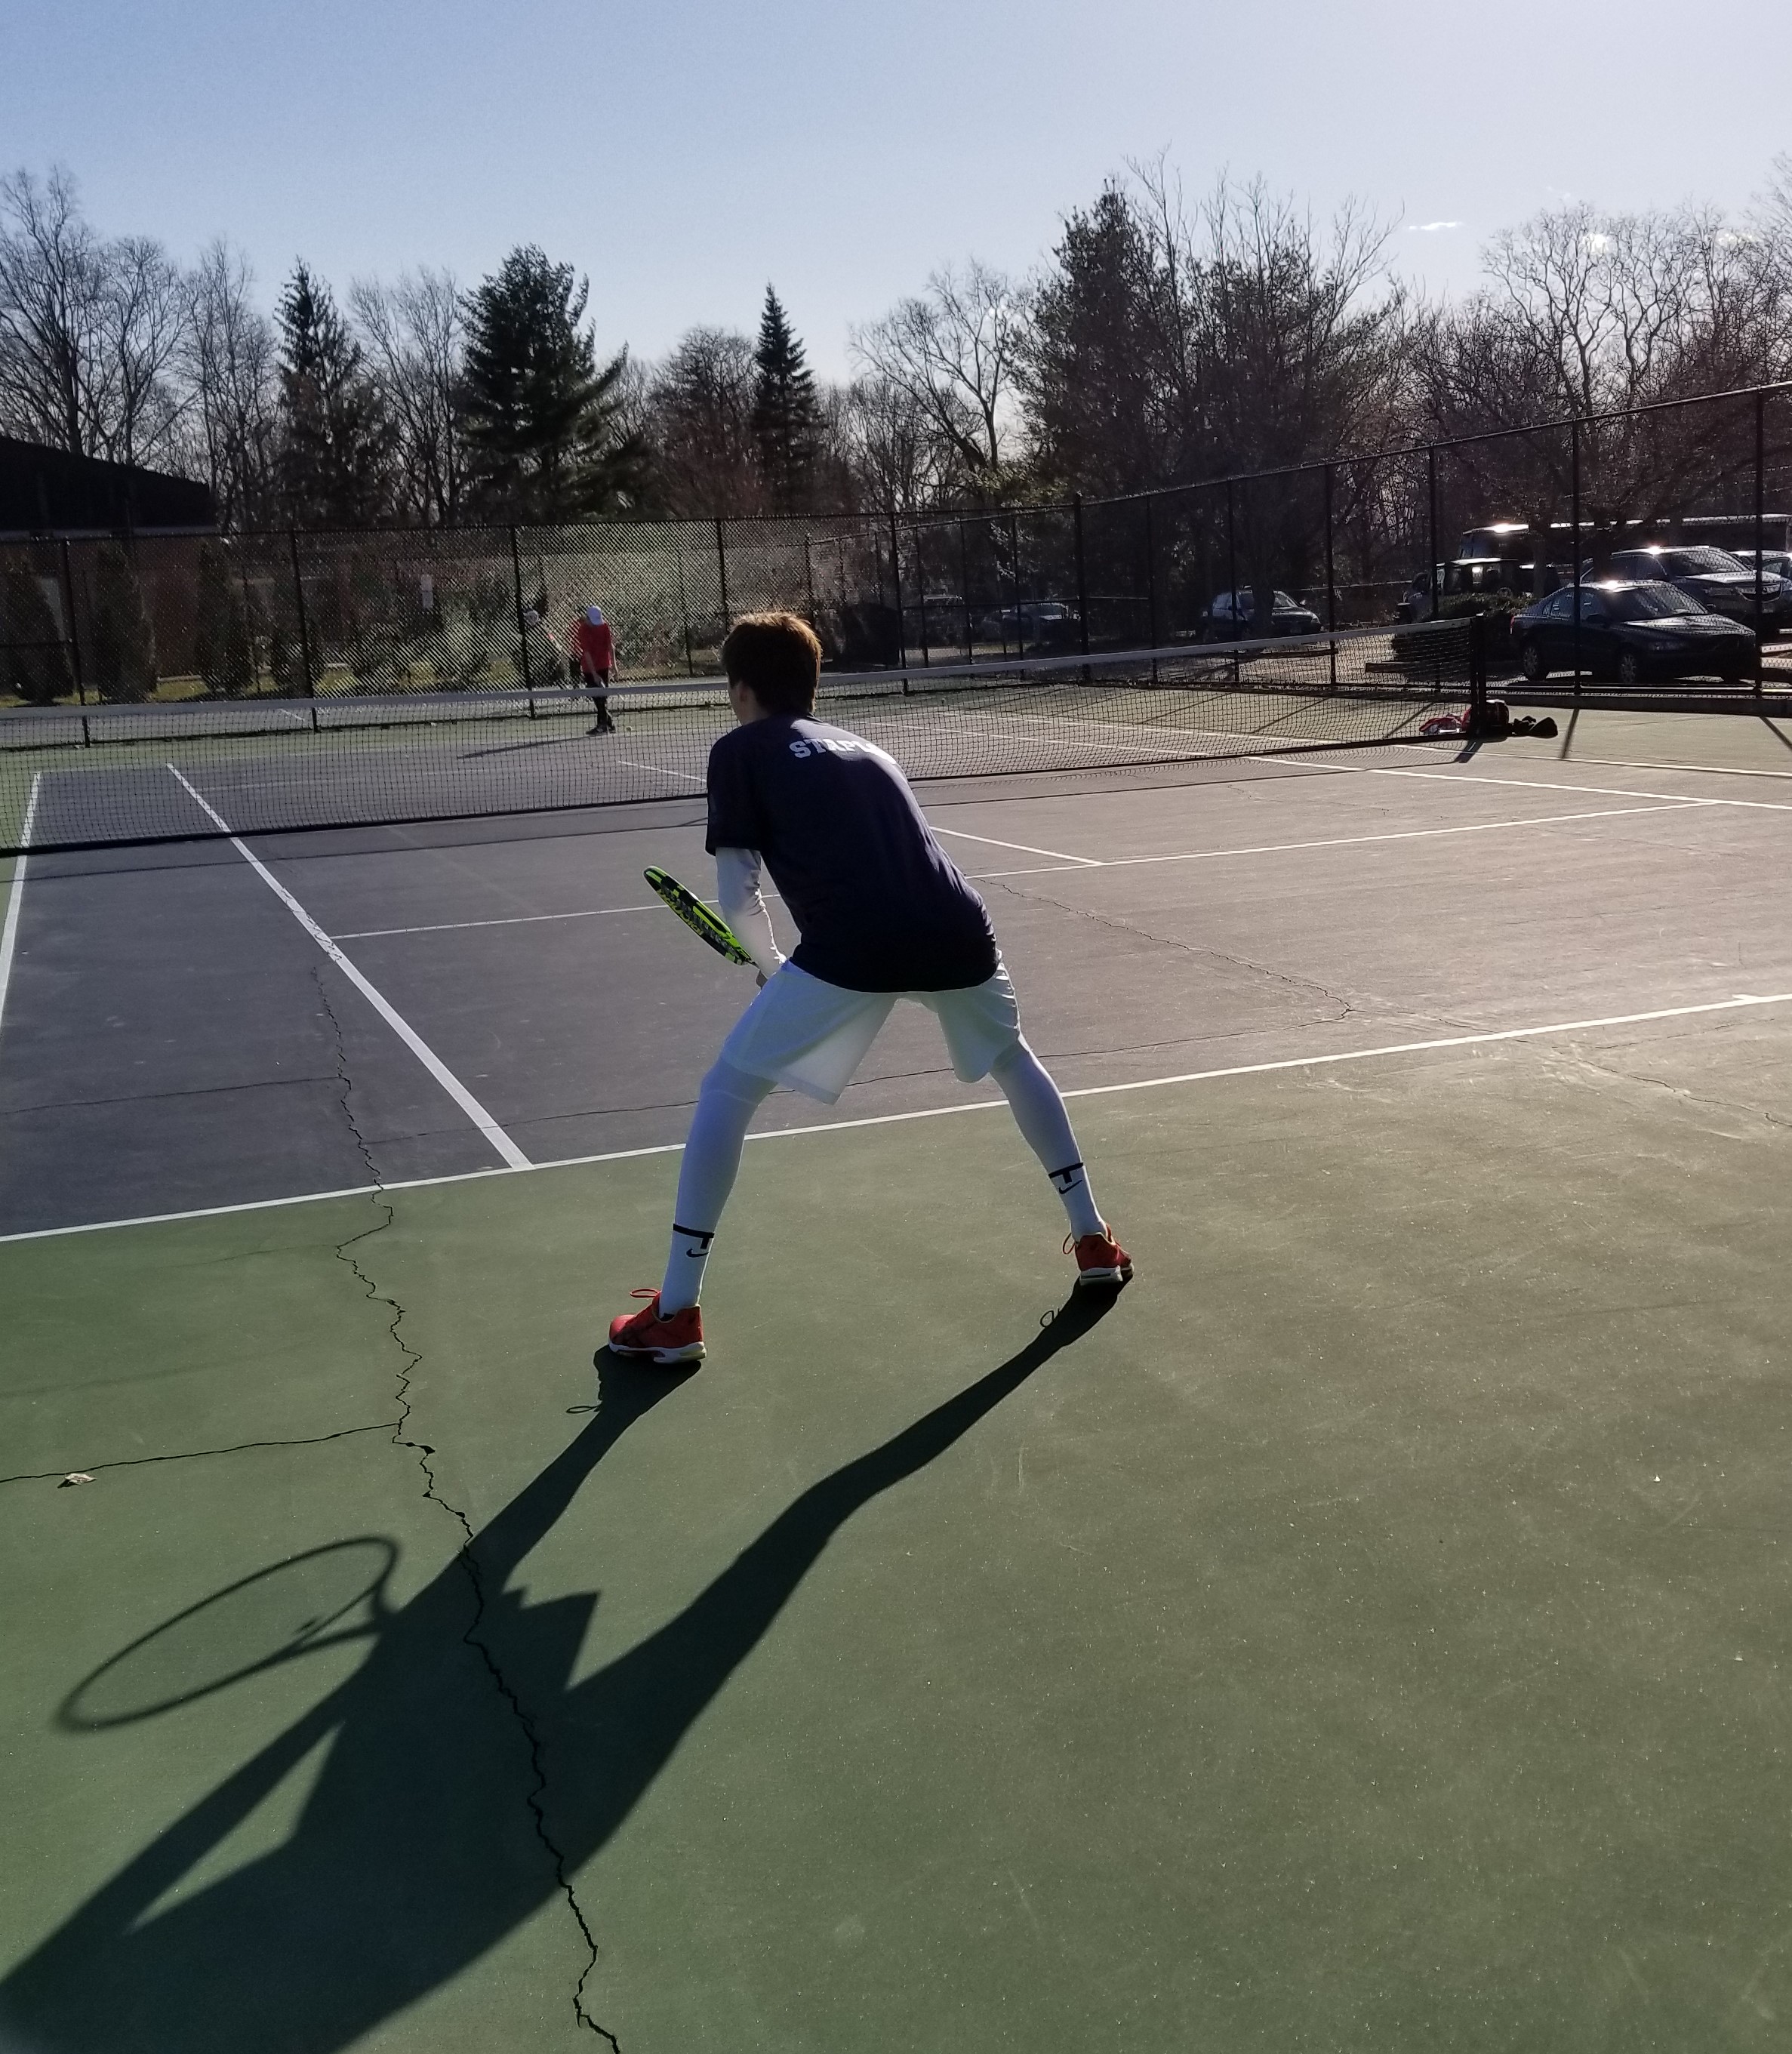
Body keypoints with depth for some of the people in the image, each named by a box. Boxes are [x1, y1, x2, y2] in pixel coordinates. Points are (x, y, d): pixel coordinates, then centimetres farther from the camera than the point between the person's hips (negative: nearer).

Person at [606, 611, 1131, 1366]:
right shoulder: (865, 748, 31)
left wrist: (772, 969, 24)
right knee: (1013, 1059, 35)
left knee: (727, 1090, 12)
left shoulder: (739, 750, 15)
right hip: (958, 934, 5)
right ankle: (1093, 1238, 38)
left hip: (854, 947, -5)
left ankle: (675, 1312, 11)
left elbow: (737, 896, 7)